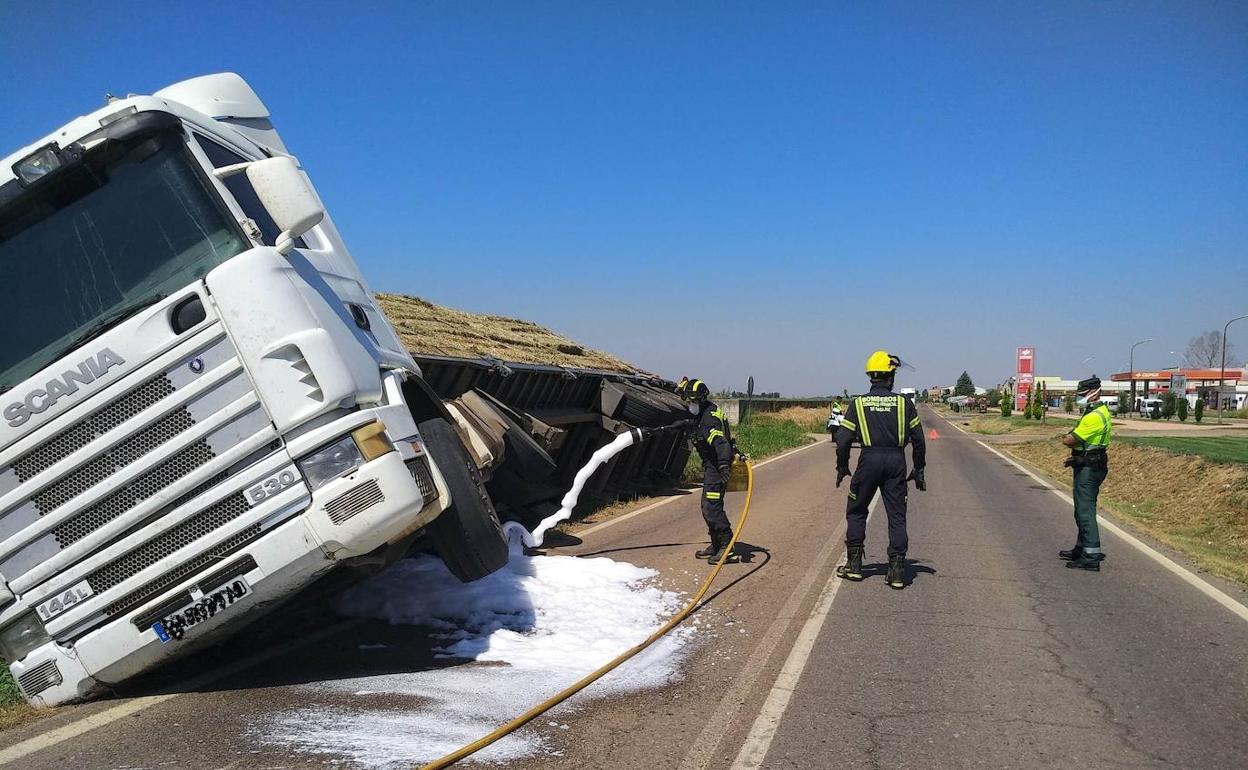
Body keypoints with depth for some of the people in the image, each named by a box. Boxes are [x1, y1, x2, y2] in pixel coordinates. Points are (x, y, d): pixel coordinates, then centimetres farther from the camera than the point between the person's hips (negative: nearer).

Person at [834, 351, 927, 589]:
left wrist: (842, 466, 12)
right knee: (897, 516, 6)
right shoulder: (904, 403, 5)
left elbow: (843, 439, 0)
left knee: (856, 512, 14)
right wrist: (919, 469, 15)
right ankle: (897, 571, 4)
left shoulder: (858, 403, 3)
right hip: (896, 461, 1)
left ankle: (854, 564, 15)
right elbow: (918, 439, 6)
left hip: (869, 460, -1)